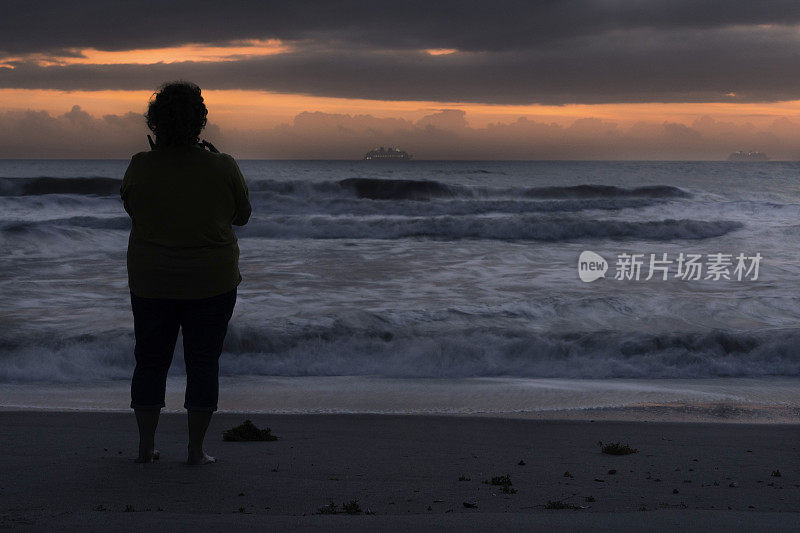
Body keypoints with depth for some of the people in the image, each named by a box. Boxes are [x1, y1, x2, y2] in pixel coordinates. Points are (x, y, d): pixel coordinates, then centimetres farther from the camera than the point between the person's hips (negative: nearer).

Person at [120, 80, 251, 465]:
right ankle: (196, 449, 8)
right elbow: (242, 216, 3)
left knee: (150, 360, 13)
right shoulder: (223, 168, -11)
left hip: (151, 282, 1)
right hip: (212, 282, -1)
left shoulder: (140, 167, -8)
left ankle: (146, 445, 16)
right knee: (203, 362, 7)